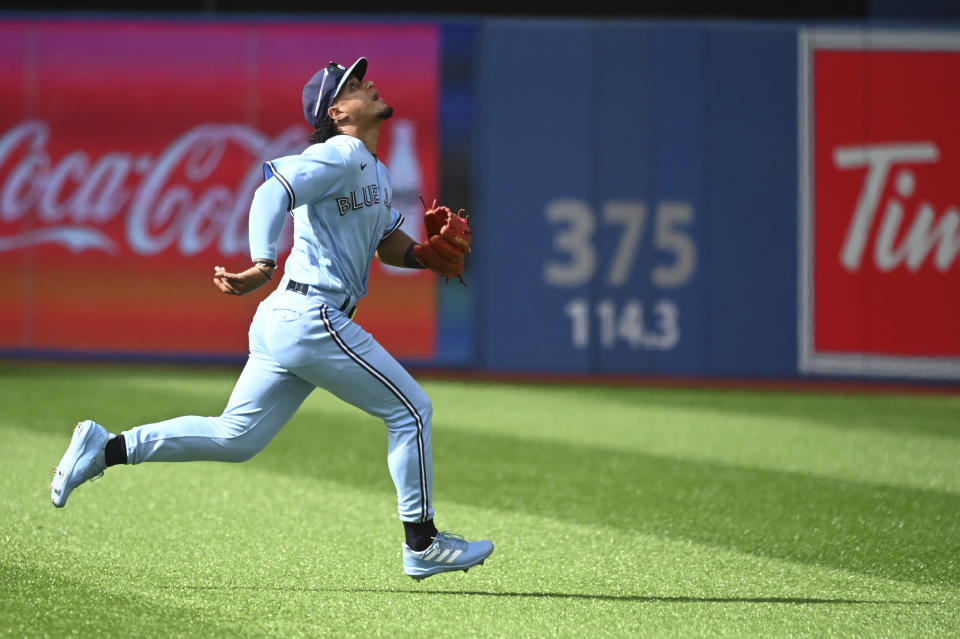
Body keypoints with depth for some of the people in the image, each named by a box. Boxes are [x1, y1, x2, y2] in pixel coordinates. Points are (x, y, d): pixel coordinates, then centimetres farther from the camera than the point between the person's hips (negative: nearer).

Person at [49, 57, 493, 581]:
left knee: (235, 438, 9)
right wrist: (262, 264, -37)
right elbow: (272, 193, -24)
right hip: (313, 318, -10)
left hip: (284, 321, 10)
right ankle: (422, 545, 6)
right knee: (410, 408, -1)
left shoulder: (374, 170, 21)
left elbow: (387, 243, 30)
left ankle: (106, 449, 6)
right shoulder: (341, 156, -10)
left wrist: (426, 255, 8)